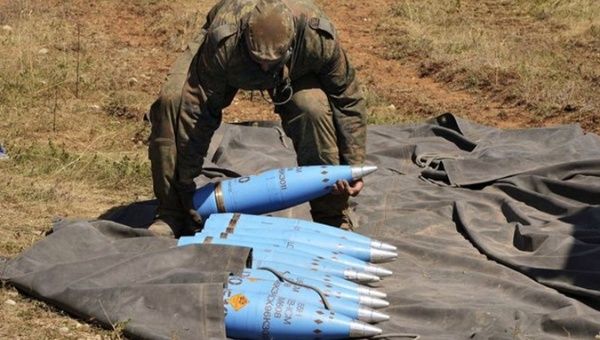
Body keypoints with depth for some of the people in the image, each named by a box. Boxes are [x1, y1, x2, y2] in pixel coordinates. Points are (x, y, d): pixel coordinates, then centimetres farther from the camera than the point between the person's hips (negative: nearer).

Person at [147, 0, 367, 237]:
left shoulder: (319, 39, -39)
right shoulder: (222, 45, -42)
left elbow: (348, 101, -23)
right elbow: (198, 113, -34)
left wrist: (354, 165, -21)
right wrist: (185, 186, -29)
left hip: (295, 72, 0)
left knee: (314, 109, -33)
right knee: (171, 101, -27)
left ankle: (332, 218, -14)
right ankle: (172, 214, -11)